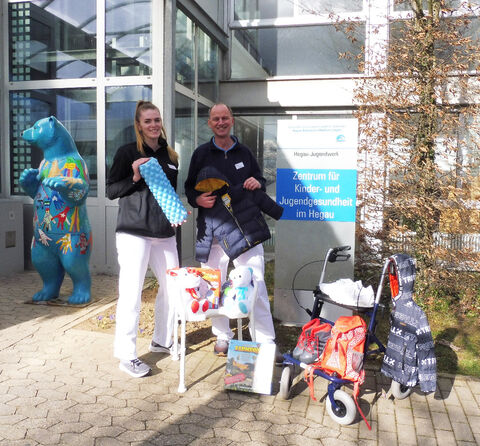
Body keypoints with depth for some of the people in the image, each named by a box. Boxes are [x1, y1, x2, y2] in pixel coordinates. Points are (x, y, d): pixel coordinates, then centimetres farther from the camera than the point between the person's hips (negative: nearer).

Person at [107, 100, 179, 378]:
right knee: (132, 292, -5)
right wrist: (135, 176, -16)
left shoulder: (171, 156, 15)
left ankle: (162, 341, 28)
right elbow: (111, 191, -3)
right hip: (134, 232, -6)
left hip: (165, 234, 6)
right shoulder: (128, 152, -2)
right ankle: (127, 355, 6)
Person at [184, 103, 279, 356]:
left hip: (246, 228, 0)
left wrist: (258, 183, -3)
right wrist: (198, 200, -10)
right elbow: (189, 188, 12)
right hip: (212, 230, 1)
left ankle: (265, 341, 6)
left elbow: (260, 180, 21)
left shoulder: (244, 152, 12)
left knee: (256, 284, -5)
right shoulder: (201, 154, 8)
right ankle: (222, 337, 26)